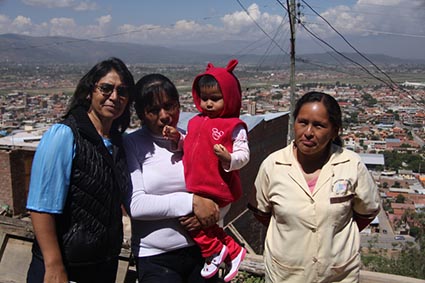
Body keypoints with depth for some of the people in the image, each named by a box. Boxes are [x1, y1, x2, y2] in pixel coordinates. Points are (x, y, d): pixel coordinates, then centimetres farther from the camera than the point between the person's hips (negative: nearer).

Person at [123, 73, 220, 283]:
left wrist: (208, 215, -14)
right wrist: (191, 202, -20)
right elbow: (135, 205, -16)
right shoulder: (131, 145, -5)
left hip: (201, 249, 3)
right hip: (155, 258, -3)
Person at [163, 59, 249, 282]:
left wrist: (228, 159, -33)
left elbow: (243, 155, -14)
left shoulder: (234, 126, -10)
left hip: (218, 193, -8)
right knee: (206, 226, 13)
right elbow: (189, 146, 23)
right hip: (197, 189, 8)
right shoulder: (196, 122, 11)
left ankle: (214, 251, 12)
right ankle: (233, 250, 33)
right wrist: (177, 138, 5)